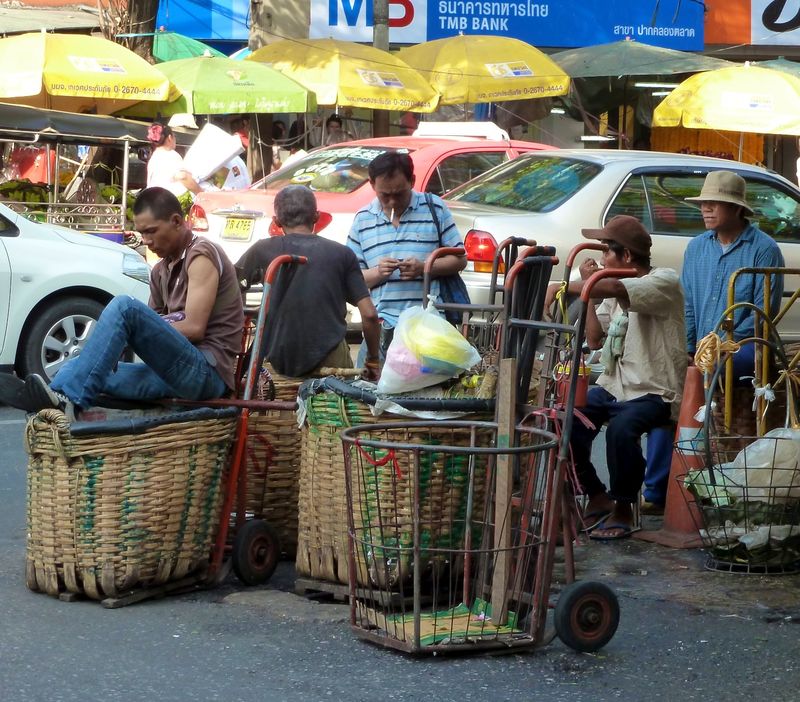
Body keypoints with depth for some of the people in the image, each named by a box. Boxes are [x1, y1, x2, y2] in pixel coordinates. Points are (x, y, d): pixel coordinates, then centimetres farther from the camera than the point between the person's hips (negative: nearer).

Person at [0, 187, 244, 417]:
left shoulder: (201, 256, -5)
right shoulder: (160, 271, 22)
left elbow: (194, 328, -15)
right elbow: (156, 325, 15)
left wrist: (131, 332, -8)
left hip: (206, 372, -9)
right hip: (178, 372, 9)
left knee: (125, 306, -24)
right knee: (78, 368, -2)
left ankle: (68, 398, -31)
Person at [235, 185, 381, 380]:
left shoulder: (263, 250, 5)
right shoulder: (342, 254, 5)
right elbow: (369, 315, 1)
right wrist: (373, 360, 13)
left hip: (279, 363, 0)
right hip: (329, 361, 0)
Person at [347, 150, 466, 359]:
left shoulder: (434, 208, 6)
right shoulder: (363, 219, 12)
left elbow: (460, 259, 7)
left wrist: (424, 268, -10)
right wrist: (377, 273, -10)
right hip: (383, 324, 2)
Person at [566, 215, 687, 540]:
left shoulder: (664, 281, -12)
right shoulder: (615, 291, 14)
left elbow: (613, 288, -30)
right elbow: (595, 340, 11)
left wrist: (566, 287, -21)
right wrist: (588, 288, 6)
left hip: (653, 392, -7)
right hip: (613, 387, 8)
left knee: (621, 428, -35)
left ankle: (623, 509, -14)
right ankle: (596, 495, 4)